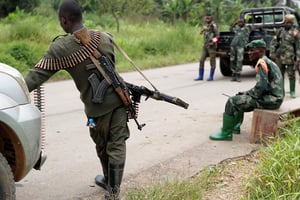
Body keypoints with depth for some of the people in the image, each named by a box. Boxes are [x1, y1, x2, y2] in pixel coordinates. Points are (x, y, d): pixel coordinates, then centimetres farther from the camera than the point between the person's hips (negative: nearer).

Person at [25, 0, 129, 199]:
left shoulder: (60, 48, -12)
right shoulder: (105, 38, 0)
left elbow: (36, 76, -12)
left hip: (97, 106, -2)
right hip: (119, 99, 2)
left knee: (102, 146, 21)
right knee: (117, 145, 8)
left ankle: (109, 181, 42)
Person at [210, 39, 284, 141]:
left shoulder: (262, 63, -17)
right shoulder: (267, 62, 16)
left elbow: (261, 87, -25)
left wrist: (248, 94, -8)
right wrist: (247, 92, 10)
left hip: (270, 100, -11)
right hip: (272, 98, 11)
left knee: (232, 102, -11)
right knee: (239, 98, 25)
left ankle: (226, 133, -5)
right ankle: (235, 126, 29)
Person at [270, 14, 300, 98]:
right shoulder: (280, 31, 9)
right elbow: (273, 43, 9)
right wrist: (272, 54, 1)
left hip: (290, 57, -3)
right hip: (280, 57, 3)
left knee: (291, 75, 1)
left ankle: (292, 92, 11)